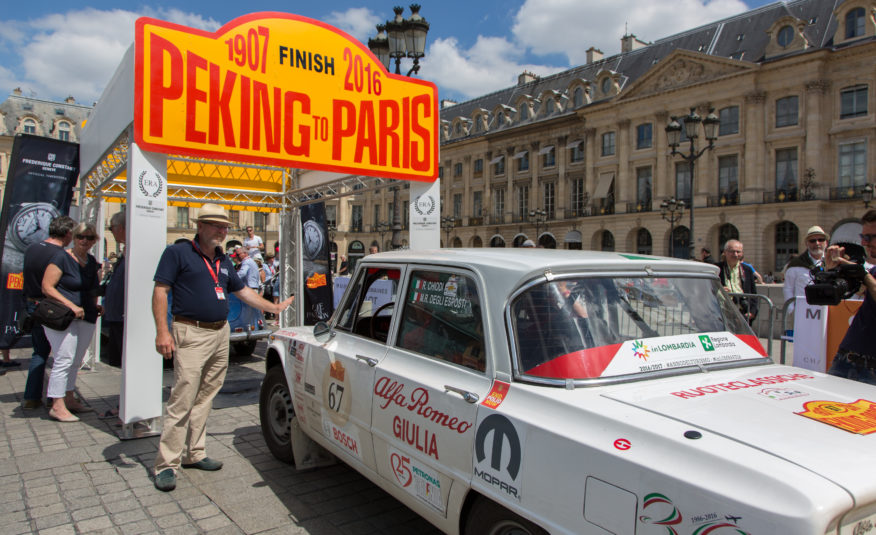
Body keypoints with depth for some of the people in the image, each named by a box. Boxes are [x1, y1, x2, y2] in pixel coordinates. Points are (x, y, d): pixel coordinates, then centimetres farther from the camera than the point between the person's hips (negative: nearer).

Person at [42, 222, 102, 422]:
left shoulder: (92, 262, 14)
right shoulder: (62, 257, -7)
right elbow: (47, 287, -12)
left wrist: (96, 306, 10)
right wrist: (71, 306, -20)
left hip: (86, 318, 7)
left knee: (76, 361, 13)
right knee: (64, 359, -10)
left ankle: (69, 398, 25)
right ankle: (57, 406, -4)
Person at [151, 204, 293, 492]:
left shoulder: (223, 260, 17)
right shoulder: (178, 253, -3)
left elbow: (243, 291, 25)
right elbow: (160, 291, -8)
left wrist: (275, 307, 24)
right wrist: (162, 332, -17)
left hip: (220, 333, 7)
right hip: (191, 335, -7)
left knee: (204, 399, 12)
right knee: (182, 400, -7)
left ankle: (194, 453, 23)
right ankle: (166, 464, 1)